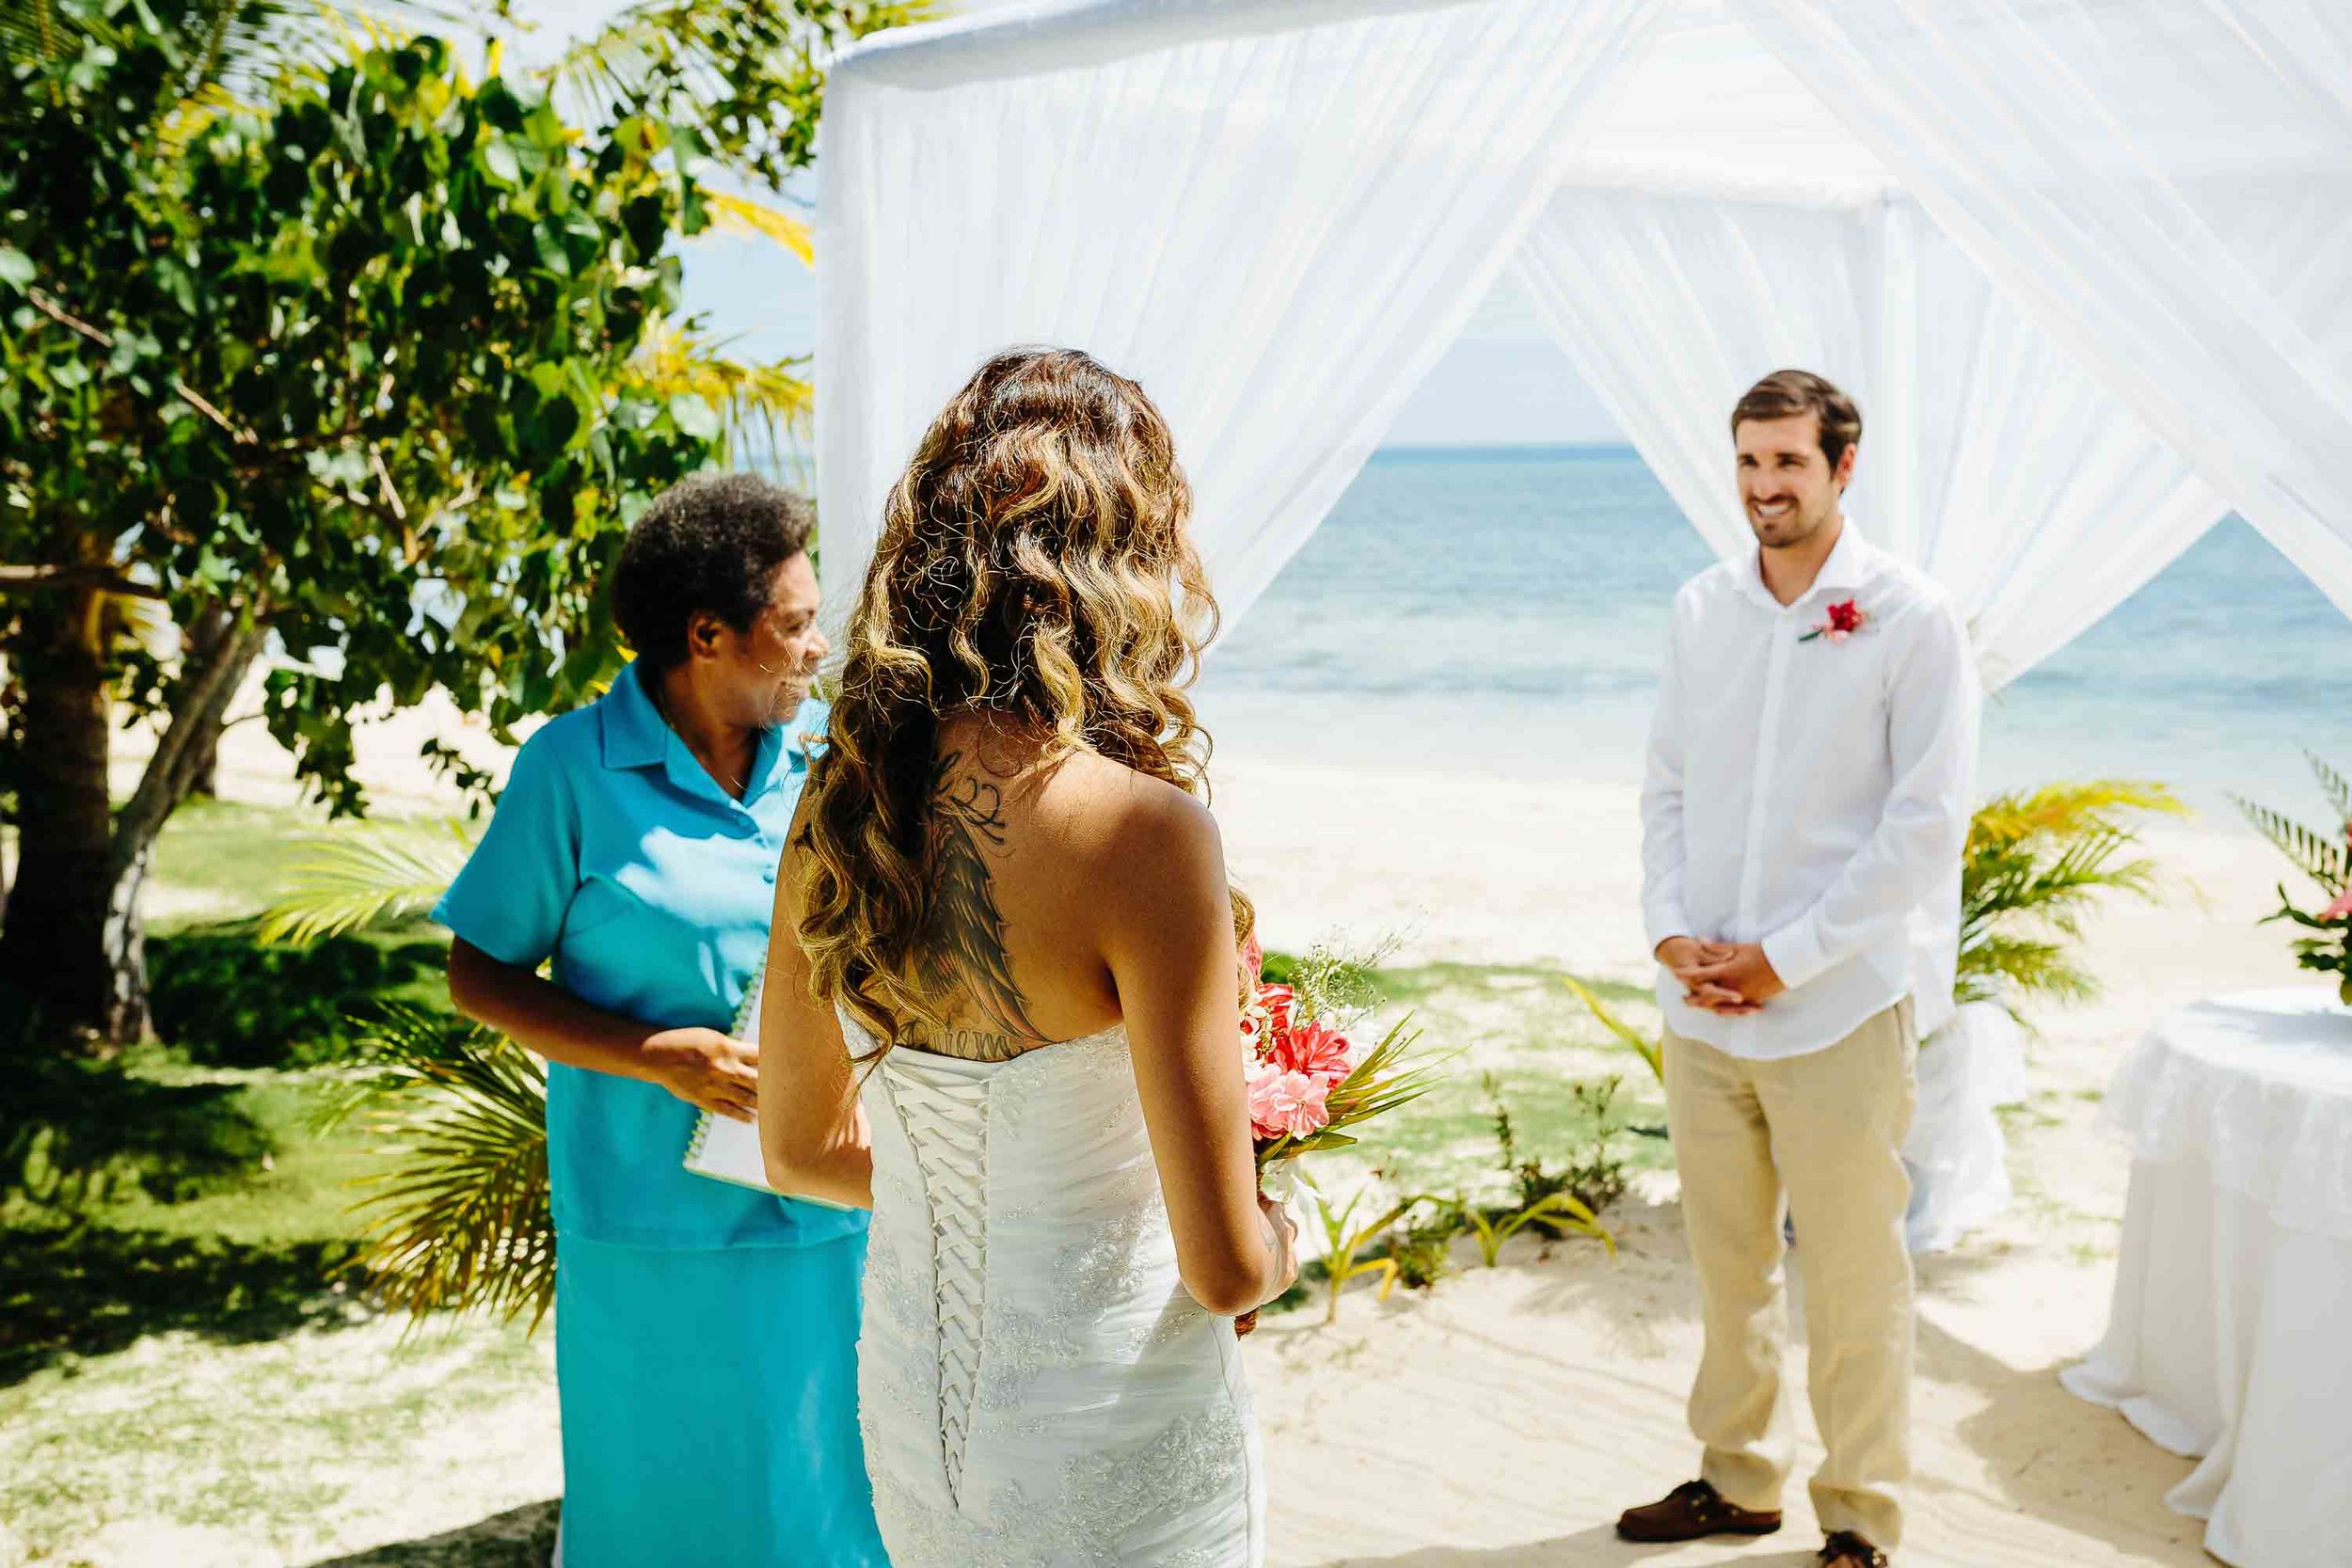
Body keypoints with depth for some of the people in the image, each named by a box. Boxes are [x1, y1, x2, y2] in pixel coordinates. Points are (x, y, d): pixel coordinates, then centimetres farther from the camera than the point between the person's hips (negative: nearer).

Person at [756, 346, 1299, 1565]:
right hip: (1116, 1448, -6)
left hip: (909, 1413, 6)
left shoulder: (836, 805, -7)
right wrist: (1290, 1230, 2)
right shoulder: (1139, 830, -26)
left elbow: (801, 1151, 7)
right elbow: (1227, 1268, -20)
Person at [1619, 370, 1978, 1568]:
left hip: (1839, 1006, -4)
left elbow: (1926, 823, -10)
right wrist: (1671, 928, -4)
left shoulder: (1912, 620, -8)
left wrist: (1784, 957, -13)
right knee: (1724, 1263, 15)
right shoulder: (1702, 609, 7)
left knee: (1852, 1279, 3)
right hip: (1699, 1004, 5)